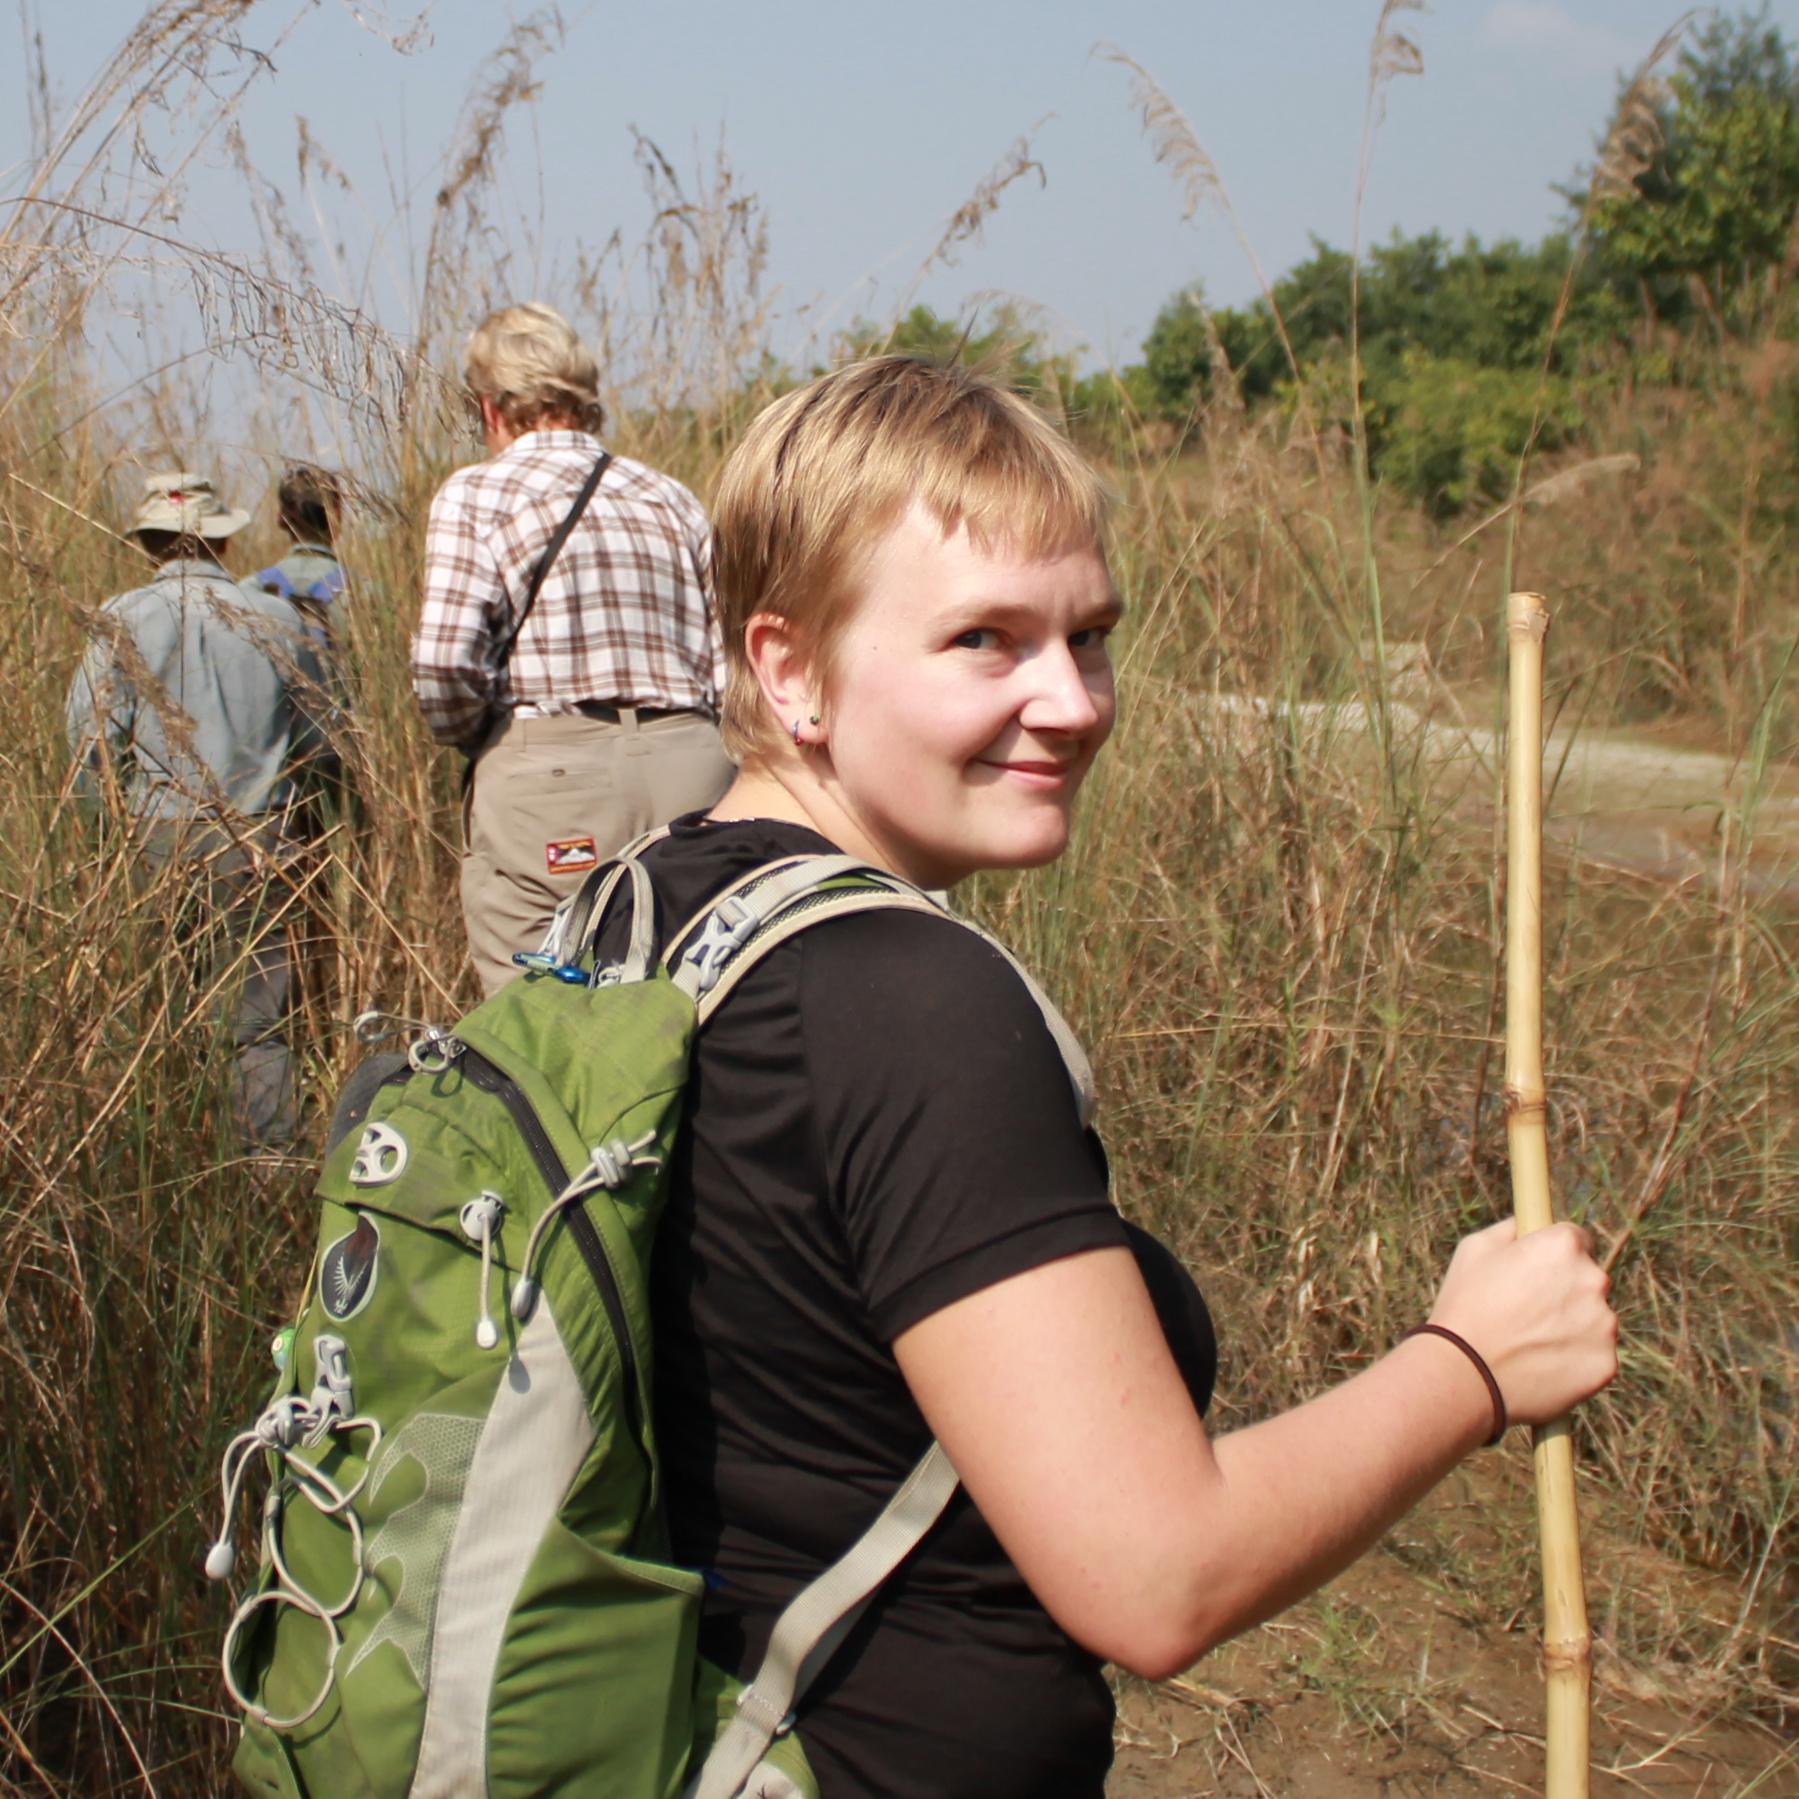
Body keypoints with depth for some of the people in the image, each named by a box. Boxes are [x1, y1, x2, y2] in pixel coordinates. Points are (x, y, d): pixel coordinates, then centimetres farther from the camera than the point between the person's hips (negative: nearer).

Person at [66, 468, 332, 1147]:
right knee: (260, 1023, 5)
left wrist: (123, 818, 10)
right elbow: (317, 739, 8)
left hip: (158, 836, -1)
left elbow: (89, 734, -4)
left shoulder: (123, 619, -3)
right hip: (257, 840, 1)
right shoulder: (277, 618, 2)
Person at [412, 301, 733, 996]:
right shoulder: (671, 498, 14)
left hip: (546, 769, -4)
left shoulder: (475, 493, 1)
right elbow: (731, 670, 6)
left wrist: (471, 738, 8)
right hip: (690, 764, 5)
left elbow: (444, 665, -11)